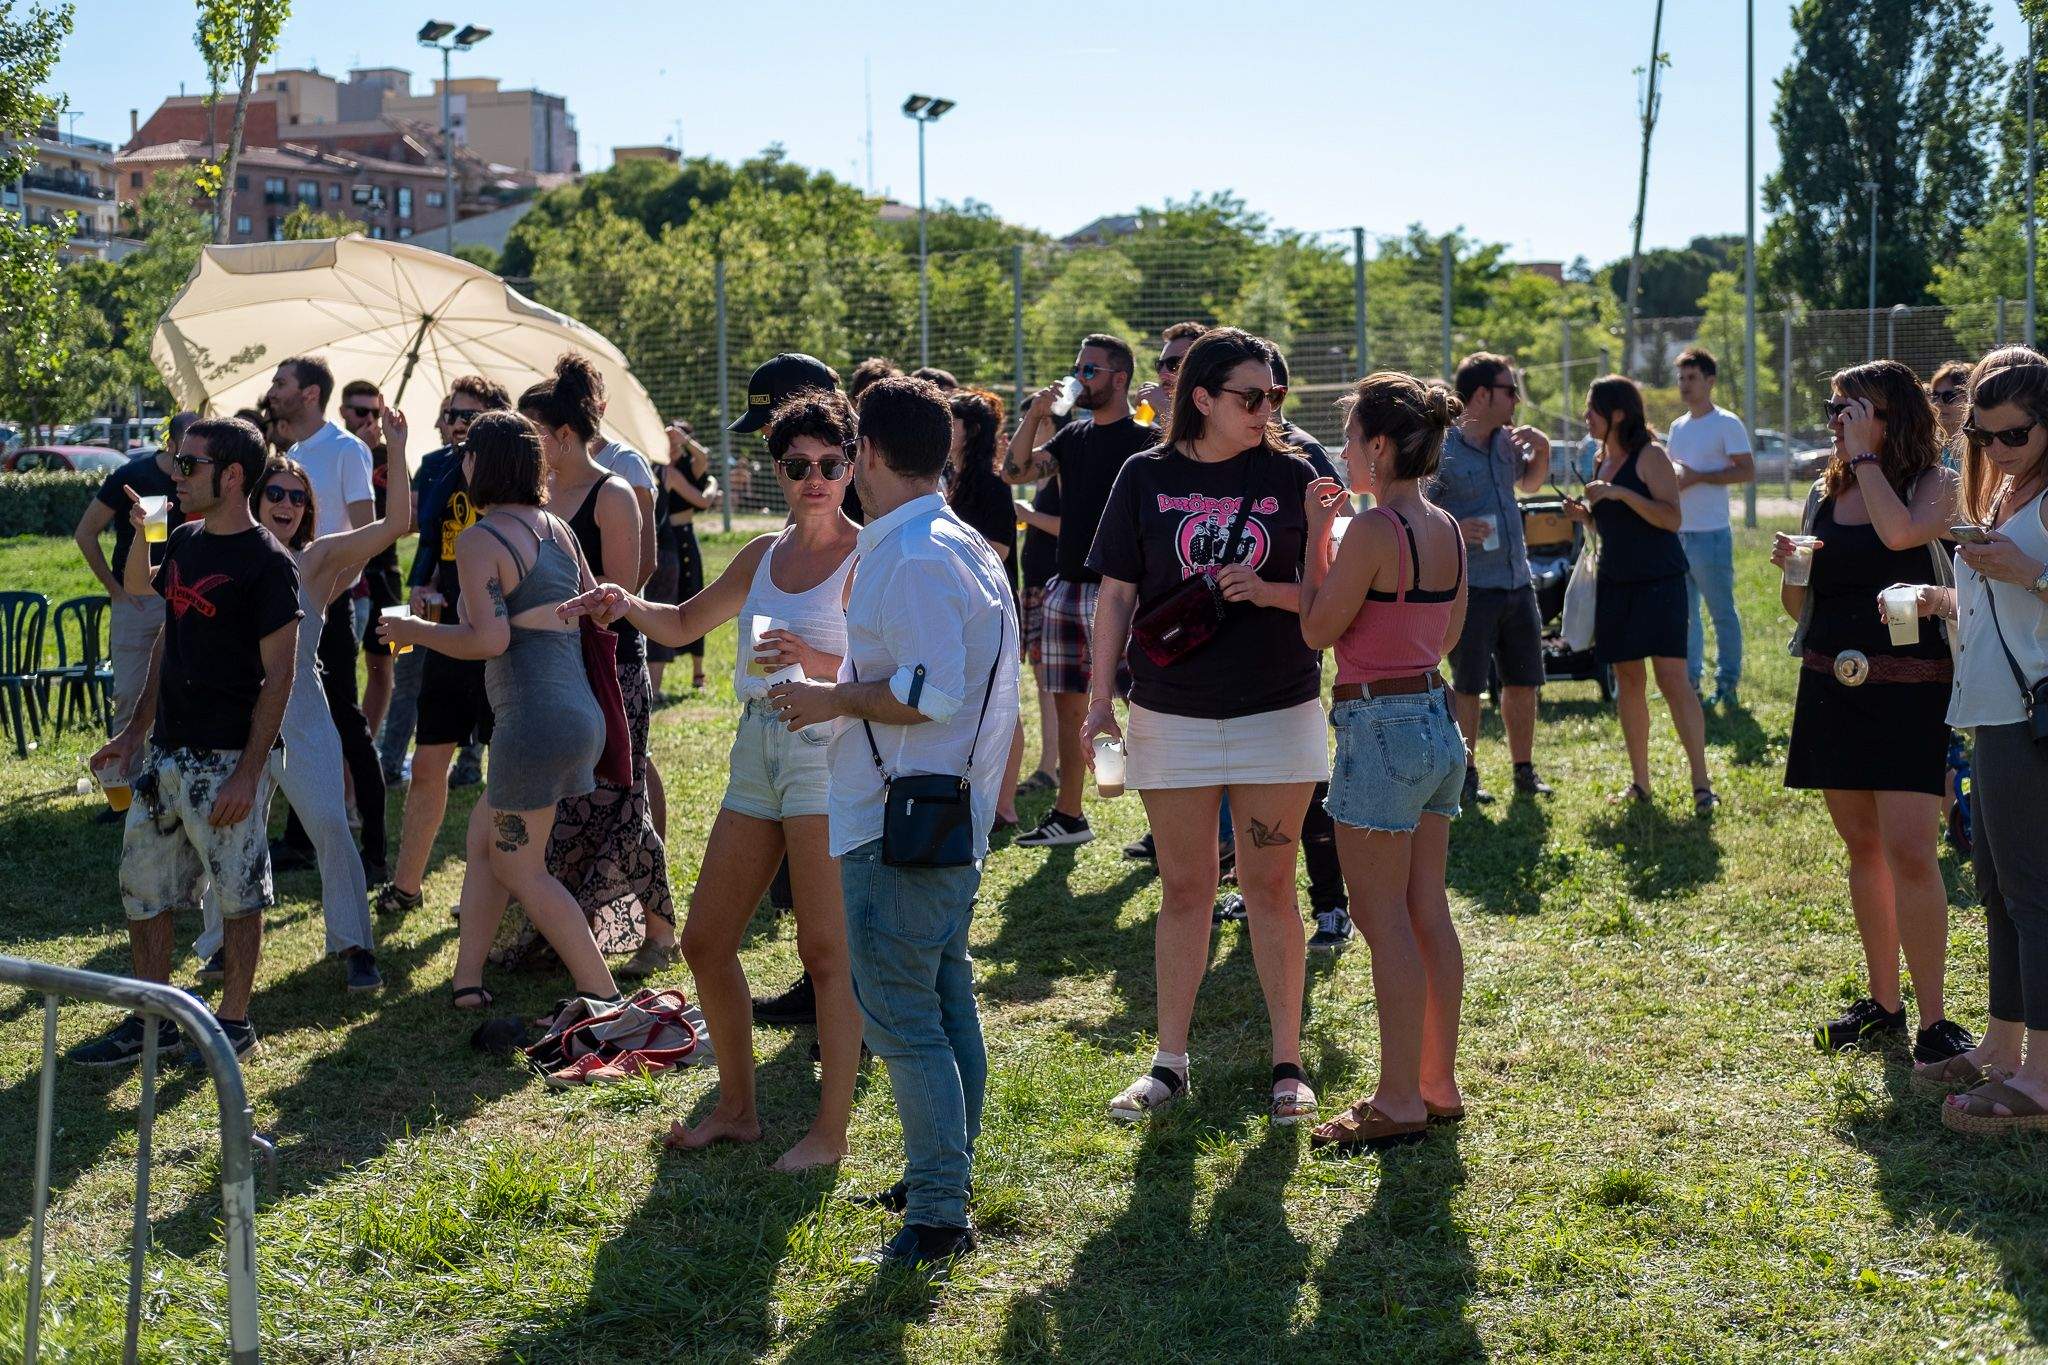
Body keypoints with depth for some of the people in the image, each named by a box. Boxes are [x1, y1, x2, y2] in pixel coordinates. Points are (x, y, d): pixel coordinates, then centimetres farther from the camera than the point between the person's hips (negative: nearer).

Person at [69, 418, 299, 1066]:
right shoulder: (184, 543, 10)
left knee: (238, 894, 4)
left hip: (228, 758, -8)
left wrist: (249, 771, -18)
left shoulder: (266, 562, -13)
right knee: (141, 887, 11)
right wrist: (136, 731, 17)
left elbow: (278, 675, -14)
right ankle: (150, 1021, 23)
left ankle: (234, 1021, 17)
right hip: (166, 751, 8)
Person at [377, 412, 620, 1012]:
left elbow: (489, 640, -18)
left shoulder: (478, 541, -10)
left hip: (531, 719, -8)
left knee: (519, 869, 3)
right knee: (483, 841, 19)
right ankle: (467, 981, 21)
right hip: (581, 711, 8)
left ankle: (602, 994, 0)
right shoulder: (556, 528, 12)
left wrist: (414, 630, -4)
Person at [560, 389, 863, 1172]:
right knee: (705, 942, 10)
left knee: (825, 951, -6)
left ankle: (832, 1131, 4)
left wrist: (815, 662, -29)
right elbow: (685, 624, 25)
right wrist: (628, 606, 7)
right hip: (757, 748, 8)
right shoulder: (764, 554, 15)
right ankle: (736, 1109, 24)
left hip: (827, 749, -8)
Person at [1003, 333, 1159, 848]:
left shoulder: (1144, 439, -6)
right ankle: (1068, 816, 19)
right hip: (1066, 589, 7)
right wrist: (1035, 415, -1)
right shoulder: (1072, 436, 16)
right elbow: (1015, 471, 9)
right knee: (1068, 705, 11)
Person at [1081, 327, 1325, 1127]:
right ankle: (1169, 1063, 18)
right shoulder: (1147, 478, 0)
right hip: (1172, 714, 1)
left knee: (1270, 886, 5)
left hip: (1278, 710, 0)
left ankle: (1287, 1062, 15)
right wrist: (1099, 699, -2)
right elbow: (1117, 595, 3)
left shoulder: (1290, 477, 0)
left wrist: (1266, 591, -17)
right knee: (1184, 889, 8)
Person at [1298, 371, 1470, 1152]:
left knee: (1387, 921, -1)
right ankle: (1438, 1084, 22)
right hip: (1437, 717, 9)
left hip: (1379, 724, -9)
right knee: (1428, 912, 14)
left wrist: (1316, 534, -4)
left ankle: (1400, 1102, 5)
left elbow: (1318, 629, -11)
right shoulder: (1447, 529, 8)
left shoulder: (1372, 530, -17)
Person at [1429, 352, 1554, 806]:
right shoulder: (1441, 451, -12)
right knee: (1468, 686, 1)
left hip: (1518, 583, 7)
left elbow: (1528, 483, 28)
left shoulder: (1507, 440, 9)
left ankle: (1525, 771, 23)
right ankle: (1466, 775, 12)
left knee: (1523, 682, 12)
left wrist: (1542, 450, 9)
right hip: (1470, 587, -7)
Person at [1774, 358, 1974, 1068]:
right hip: (1831, 685, 5)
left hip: (1909, 686, -5)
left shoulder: (1935, 484, -3)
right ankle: (1884, 1004, 21)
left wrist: (1864, 452, -15)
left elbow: (1900, 532, -27)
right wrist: (1789, 567, -6)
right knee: (1863, 848, 10)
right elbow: (1798, 607, 16)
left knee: (1910, 851, -13)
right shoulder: (1824, 493, 11)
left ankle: (1932, 1021, -6)